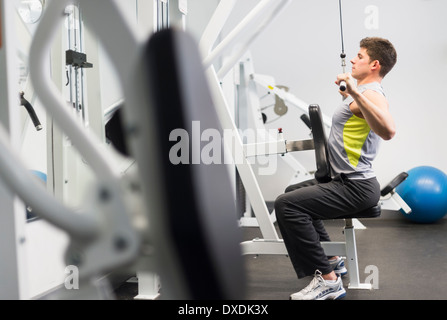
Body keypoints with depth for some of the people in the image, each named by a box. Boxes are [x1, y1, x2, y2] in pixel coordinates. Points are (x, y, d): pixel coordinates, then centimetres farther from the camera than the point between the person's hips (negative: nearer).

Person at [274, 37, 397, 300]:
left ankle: (328, 280, -17)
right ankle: (332, 260, 26)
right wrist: (349, 95, 43)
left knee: (287, 204, -24)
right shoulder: (365, 93, 16)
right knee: (294, 192, 27)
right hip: (349, 182, 11)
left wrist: (356, 93, -43)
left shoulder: (372, 94, -16)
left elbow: (388, 131, -38)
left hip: (356, 187, -11)